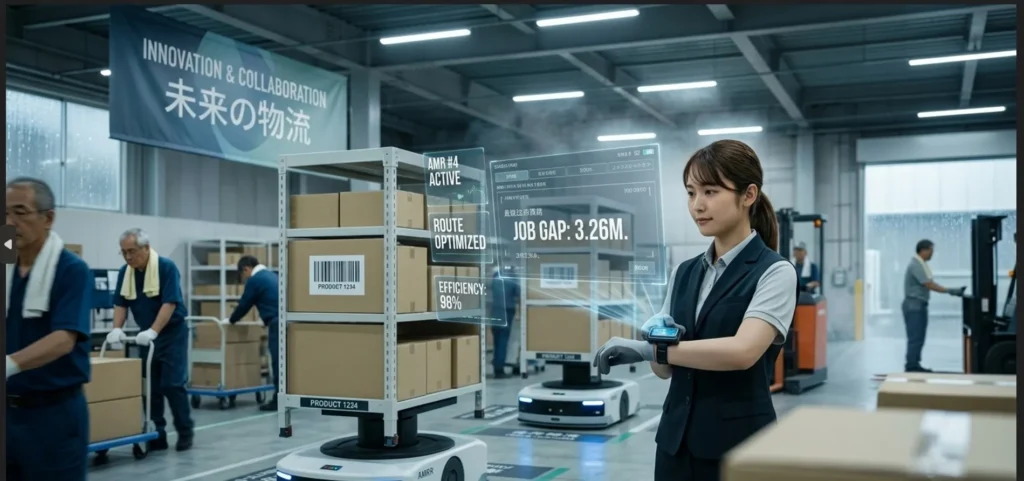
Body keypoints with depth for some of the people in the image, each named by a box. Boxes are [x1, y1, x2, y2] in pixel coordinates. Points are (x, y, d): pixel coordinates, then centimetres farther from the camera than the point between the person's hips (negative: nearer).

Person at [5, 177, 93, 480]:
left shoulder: (72, 270, -12)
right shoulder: (7, 271, 8)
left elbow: (64, 339, -24)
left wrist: (10, 364, -38)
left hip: (54, 412, -6)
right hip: (10, 409, 6)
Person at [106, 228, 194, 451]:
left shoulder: (166, 267, -17)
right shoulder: (125, 272, 1)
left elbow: (170, 303, -22)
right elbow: (120, 304, 4)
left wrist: (153, 332, -30)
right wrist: (117, 329, -13)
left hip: (172, 333, -6)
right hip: (145, 336, 6)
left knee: (172, 384, -8)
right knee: (150, 387, 4)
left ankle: (185, 431, 4)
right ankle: (157, 434, 10)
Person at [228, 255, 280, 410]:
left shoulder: (254, 280, -3)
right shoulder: (273, 276, 23)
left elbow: (244, 305, 4)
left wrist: (231, 320, 20)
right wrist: (266, 320, 43)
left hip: (277, 323, -8)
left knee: (278, 362, -4)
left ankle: (279, 400, 0)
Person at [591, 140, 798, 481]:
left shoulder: (774, 272, -8)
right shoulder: (684, 273, 9)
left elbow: (743, 351, -24)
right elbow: (665, 368, 9)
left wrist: (651, 348, -25)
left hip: (738, 443, -5)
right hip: (677, 439, 5)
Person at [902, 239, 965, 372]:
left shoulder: (921, 264, 14)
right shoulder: (916, 265, -18)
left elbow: (929, 284, 13)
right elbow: (930, 285, -20)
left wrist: (952, 291, 7)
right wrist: (950, 291, -18)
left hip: (919, 305, 10)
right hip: (914, 305, -10)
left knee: (919, 338, 12)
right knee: (915, 338, -8)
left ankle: (915, 365, 17)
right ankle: (911, 367, -5)